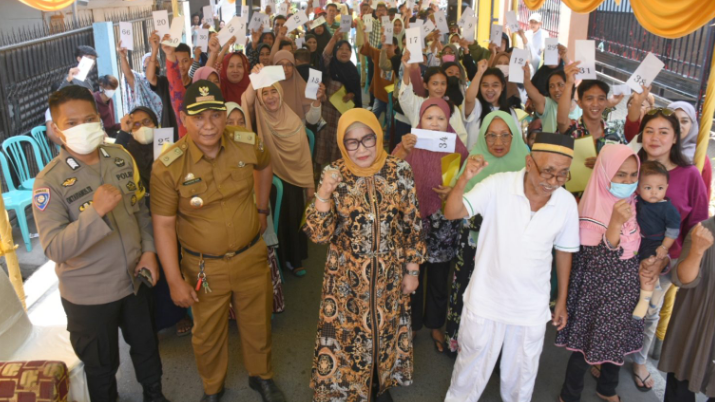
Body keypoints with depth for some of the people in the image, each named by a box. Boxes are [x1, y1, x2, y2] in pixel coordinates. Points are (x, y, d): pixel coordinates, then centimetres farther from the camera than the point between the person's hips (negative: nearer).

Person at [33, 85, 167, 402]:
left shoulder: (122, 158, -4)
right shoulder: (50, 182, -20)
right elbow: (54, 249, -27)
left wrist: (149, 250, -4)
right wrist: (96, 212, -40)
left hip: (134, 280, 5)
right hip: (88, 295, -5)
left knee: (147, 347, 25)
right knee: (101, 365, 18)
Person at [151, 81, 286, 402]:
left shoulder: (249, 145, -12)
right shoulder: (168, 167, -19)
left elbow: (264, 166, 13)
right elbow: (163, 225, -14)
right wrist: (175, 281, -14)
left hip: (252, 257, 2)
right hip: (204, 267, -2)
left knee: (258, 324, 20)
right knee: (208, 333, 18)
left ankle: (261, 376, 49)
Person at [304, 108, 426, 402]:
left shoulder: (399, 171, -10)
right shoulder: (334, 174, -13)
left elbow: (412, 224, -1)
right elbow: (319, 234, -16)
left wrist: (412, 269, 2)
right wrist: (324, 194, -31)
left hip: (389, 276, 2)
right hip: (347, 278, -1)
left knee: (385, 330, 20)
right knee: (346, 334, 14)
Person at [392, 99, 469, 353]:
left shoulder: (458, 150, -4)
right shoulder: (409, 146, -6)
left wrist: (454, 191, -17)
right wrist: (402, 151, -38)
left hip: (444, 228, 1)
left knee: (439, 281, 14)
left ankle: (436, 326, 38)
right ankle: (411, 325, 36)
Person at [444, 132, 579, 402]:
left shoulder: (567, 203, -10)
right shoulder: (498, 186, -20)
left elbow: (564, 252, 3)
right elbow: (451, 213, -22)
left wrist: (561, 302, 9)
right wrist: (464, 179, -40)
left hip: (532, 308, 2)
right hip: (486, 301, -2)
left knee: (521, 374, 23)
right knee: (472, 368, 18)